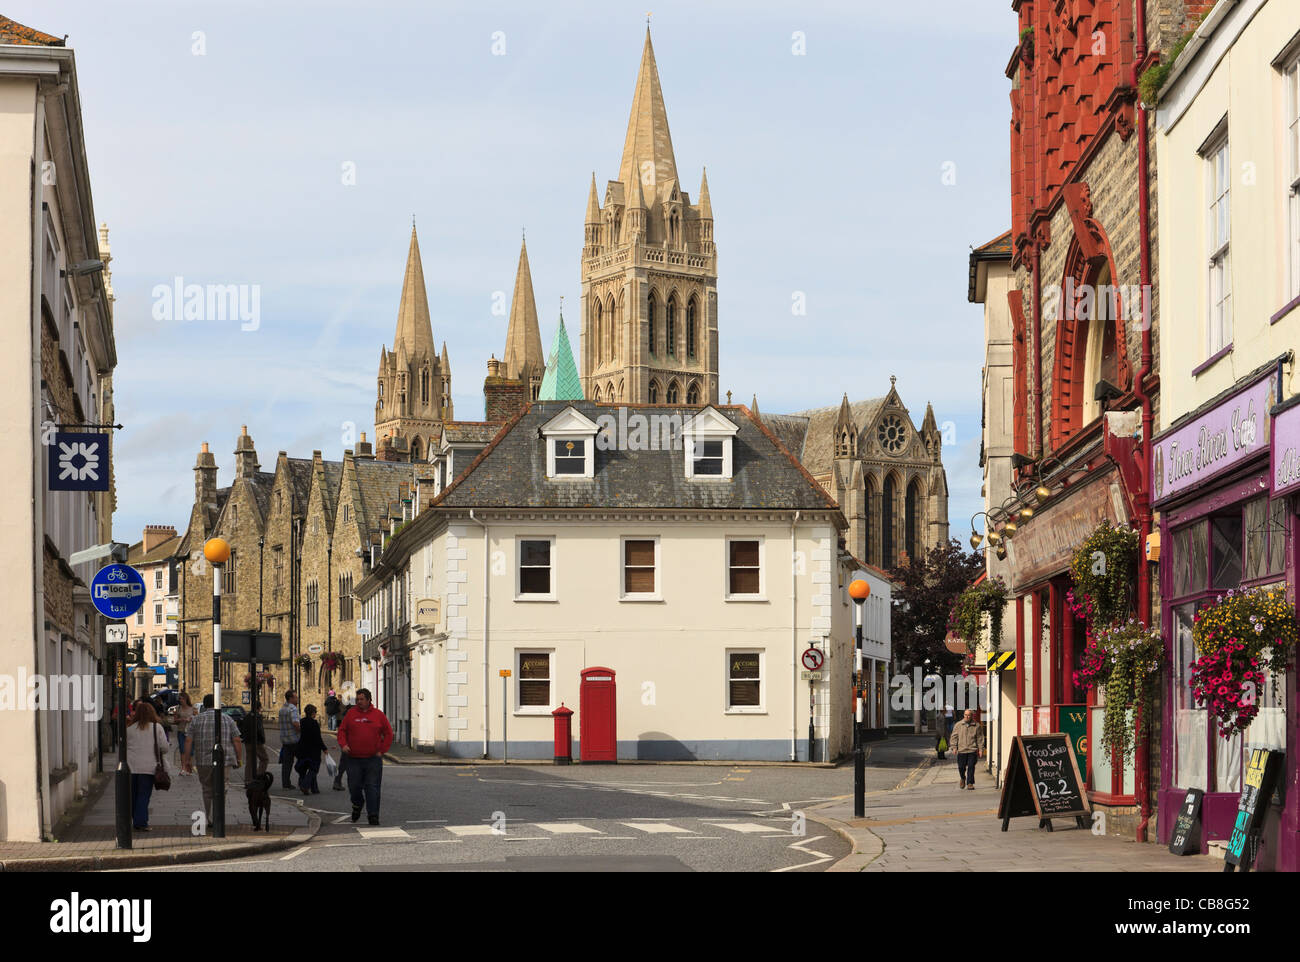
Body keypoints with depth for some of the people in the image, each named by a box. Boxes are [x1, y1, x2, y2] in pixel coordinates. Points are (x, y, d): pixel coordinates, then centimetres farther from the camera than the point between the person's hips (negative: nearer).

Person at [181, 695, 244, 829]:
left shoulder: (197, 720, 6)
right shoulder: (227, 719, 5)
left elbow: (188, 741, 1)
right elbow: (237, 741, 0)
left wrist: (187, 760, 6)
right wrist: (240, 759, 8)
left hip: (204, 761, 1)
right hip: (224, 760, -1)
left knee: (207, 790, 15)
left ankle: (209, 820, 21)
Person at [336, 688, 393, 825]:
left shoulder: (378, 715, 4)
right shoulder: (351, 714, 6)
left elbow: (388, 733, 9)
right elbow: (342, 730, 10)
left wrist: (382, 750, 1)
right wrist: (343, 744, -7)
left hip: (373, 759, -1)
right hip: (353, 758, 1)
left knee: (372, 787, -5)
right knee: (354, 786, 4)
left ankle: (373, 815, -3)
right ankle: (357, 805, 33)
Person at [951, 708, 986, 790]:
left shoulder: (977, 726, 5)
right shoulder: (958, 725, 7)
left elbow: (980, 738, 7)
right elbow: (954, 736, 9)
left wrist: (981, 749, 2)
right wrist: (954, 746, 0)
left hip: (972, 750, -1)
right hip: (961, 750, 1)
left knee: (971, 767, -6)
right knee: (961, 767, 4)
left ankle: (970, 783, 1)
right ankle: (963, 778, 33)